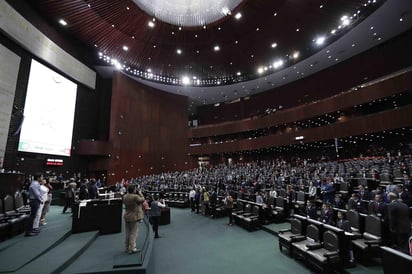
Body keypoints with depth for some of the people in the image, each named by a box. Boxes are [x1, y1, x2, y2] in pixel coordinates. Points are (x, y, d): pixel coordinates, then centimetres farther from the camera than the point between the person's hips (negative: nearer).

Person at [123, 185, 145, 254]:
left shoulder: (125, 197, -2)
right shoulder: (136, 197, -22)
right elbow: (143, 199, -8)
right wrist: (140, 194, 6)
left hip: (126, 217, 7)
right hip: (134, 217, -7)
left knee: (127, 233, 18)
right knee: (133, 233, 4)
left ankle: (127, 248, 29)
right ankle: (132, 248, 10)